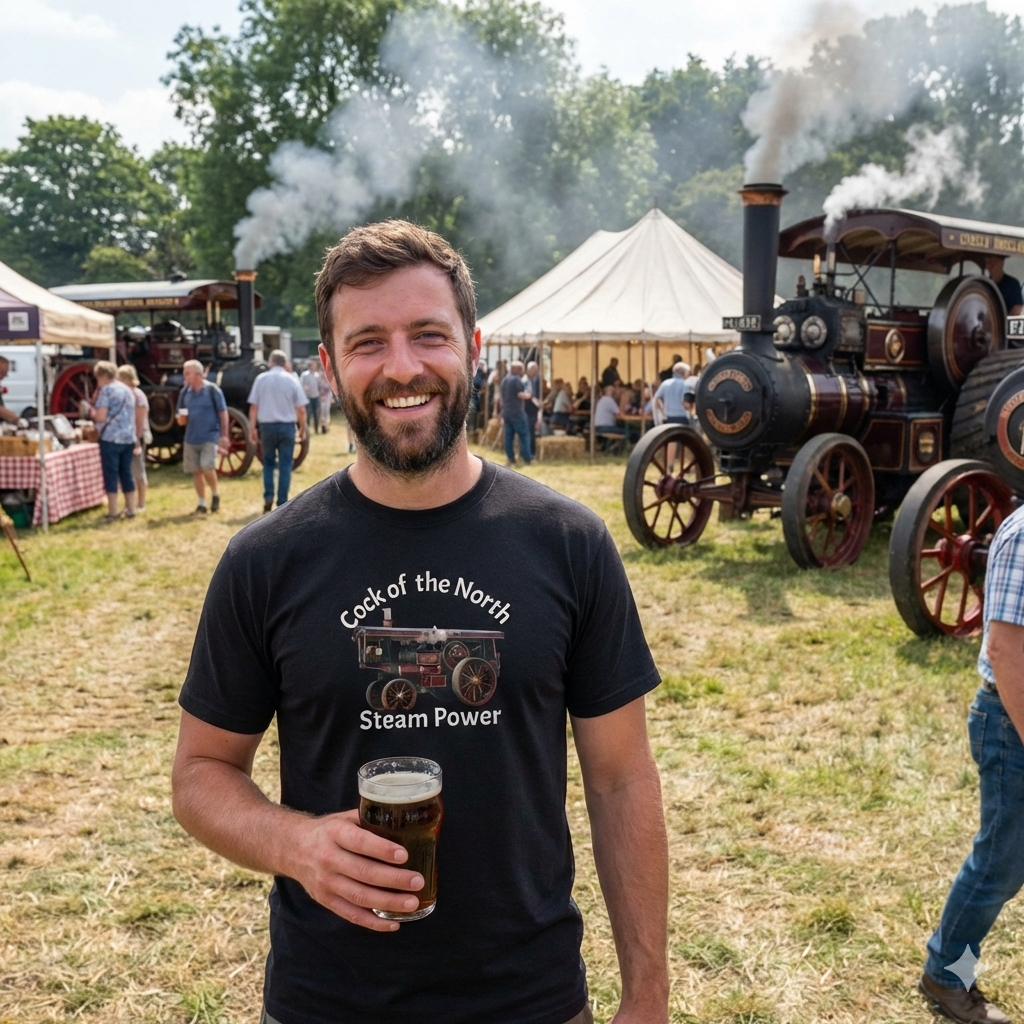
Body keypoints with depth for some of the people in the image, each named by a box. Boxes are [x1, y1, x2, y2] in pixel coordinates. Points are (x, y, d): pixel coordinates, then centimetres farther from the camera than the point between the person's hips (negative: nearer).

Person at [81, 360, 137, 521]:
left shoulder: (106, 390, -8)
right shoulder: (127, 390, 16)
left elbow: (100, 417, -13)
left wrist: (89, 411, 4)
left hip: (110, 438, -7)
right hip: (129, 438, 7)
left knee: (111, 475, -2)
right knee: (126, 474, 12)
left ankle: (112, 512, -2)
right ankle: (130, 510, 13)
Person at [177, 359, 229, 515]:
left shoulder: (213, 390, -9)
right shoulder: (185, 392, 5)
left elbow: (223, 413, -6)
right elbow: (181, 418, 14)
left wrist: (224, 435, -9)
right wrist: (181, 419, -10)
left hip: (210, 437, -5)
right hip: (191, 439, 5)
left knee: (207, 467, -18)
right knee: (196, 471, 7)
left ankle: (215, 495, 7)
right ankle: (202, 503, 18)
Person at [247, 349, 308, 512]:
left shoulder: (261, 379, 0)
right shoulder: (291, 380, -1)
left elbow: (253, 407, -2)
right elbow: (301, 409, -2)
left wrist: (253, 428, 4)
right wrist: (302, 429, 9)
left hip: (267, 426, 1)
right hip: (287, 426, -1)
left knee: (268, 462, 17)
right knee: (285, 465, 5)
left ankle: (268, 497, 4)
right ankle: (282, 503, 4)